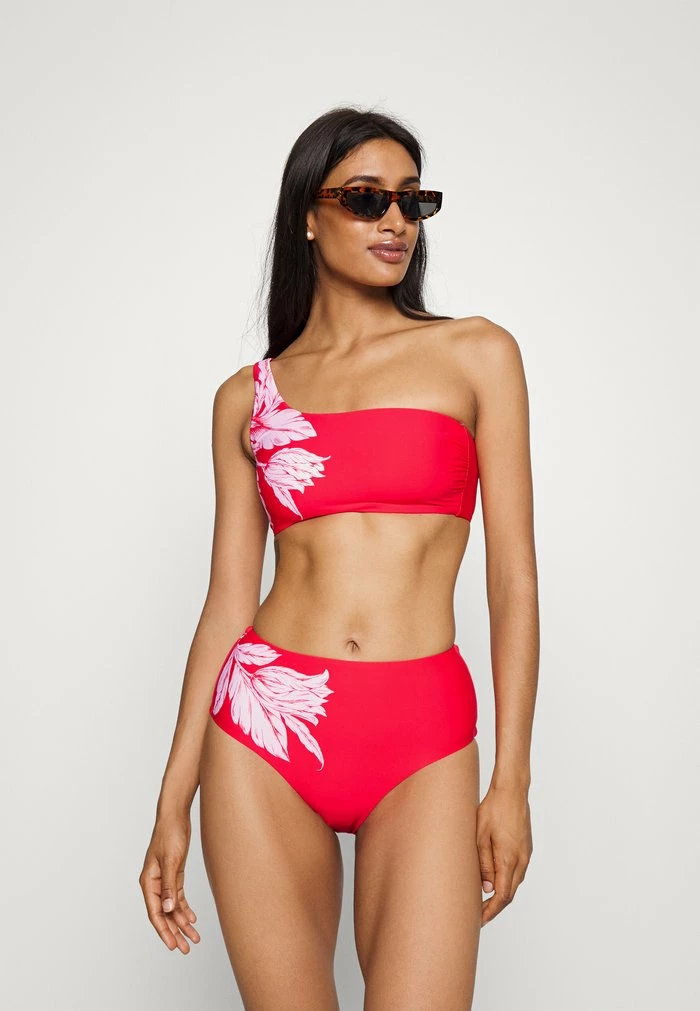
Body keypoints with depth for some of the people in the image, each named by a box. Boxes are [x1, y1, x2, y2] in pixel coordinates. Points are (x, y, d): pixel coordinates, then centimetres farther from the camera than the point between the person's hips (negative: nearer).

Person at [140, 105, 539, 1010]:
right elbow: (228, 600, 9)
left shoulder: (475, 354, 6)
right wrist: (173, 804, 7)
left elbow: (514, 578, 3)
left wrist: (512, 778, -2)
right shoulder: (247, 397, 10)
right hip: (265, 730, 2)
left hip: (422, 742, -1)